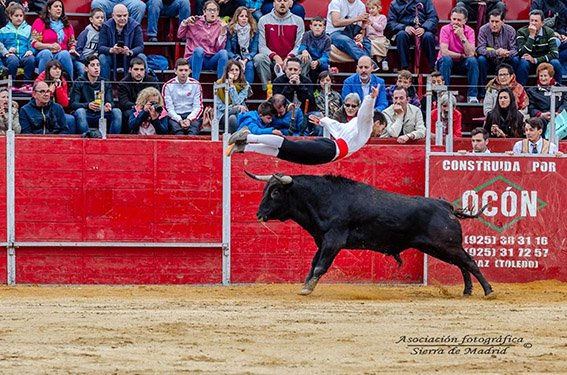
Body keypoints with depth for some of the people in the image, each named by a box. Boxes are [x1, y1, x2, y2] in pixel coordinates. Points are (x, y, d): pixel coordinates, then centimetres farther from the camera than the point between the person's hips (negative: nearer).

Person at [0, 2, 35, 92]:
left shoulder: (28, 29, 20)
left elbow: (32, 43, 10)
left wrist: (31, 51, -11)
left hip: (24, 55, 1)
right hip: (10, 56, -1)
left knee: (31, 59, -36)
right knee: (13, 60, -39)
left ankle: (26, 84, -27)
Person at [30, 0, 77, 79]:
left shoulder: (66, 24, 18)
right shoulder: (40, 22, 6)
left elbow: (72, 41, 20)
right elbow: (35, 43, -3)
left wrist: (72, 49, -4)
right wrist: (50, 46, -18)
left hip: (63, 53, 2)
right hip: (44, 54, -2)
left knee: (64, 54, -33)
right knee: (46, 53, -37)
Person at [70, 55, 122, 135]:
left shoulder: (105, 83, 12)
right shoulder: (79, 82, 3)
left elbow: (110, 102, 2)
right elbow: (73, 104, -7)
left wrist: (109, 106, -25)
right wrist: (88, 105, -29)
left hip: (101, 116, 2)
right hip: (86, 116, -2)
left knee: (117, 112, -23)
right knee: (80, 111, -34)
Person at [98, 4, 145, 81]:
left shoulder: (135, 26, -9)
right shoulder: (106, 27, -9)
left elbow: (140, 47, -17)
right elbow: (100, 47, -15)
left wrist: (129, 52, -40)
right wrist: (111, 50, -38)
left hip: (129, 59, 0)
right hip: (112, 59, 0)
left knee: (141, 57, -27)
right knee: (102, 57, -29)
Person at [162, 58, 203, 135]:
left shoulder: (195, 84, 8)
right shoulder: (168, 86, 5)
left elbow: (198, 107, 5)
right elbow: (168, 108, 0)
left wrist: (189, 119, -15)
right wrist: (179, 120, -17)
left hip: (192, 115, 0)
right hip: (175, 116, 0)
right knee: (176, 127, -35)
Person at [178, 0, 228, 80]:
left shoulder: (220, 25, 6)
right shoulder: (196, 21, 5)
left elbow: (219, 48, -2)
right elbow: (180, 35, 9)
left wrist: (223, 32, -14)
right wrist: (185, 23, -7)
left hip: (212, 60, 1)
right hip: (196, 57, -1)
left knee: (223, 52, -28)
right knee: (199, 50, -34)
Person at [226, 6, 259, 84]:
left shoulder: (254, 30, 4)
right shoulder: (230, 30, 1)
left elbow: (254, 50, 0)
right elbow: (228, 51, -3)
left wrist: (246, 60, -20)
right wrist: (238, 60, -21)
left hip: (248, 59, 1)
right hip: (234, 59, -1)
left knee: (249, 65, -33)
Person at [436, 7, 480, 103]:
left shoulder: (469, 31, -8)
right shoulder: (445, 29, -13)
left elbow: (470, 54, -20)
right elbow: (444, 52, -23)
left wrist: (462, 36, -26)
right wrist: (462, 55, -18)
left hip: (462, 64, 2)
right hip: (447, 63, -2)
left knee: (473, 61, -28)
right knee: (446, 59, -34)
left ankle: (472, 96, -26)